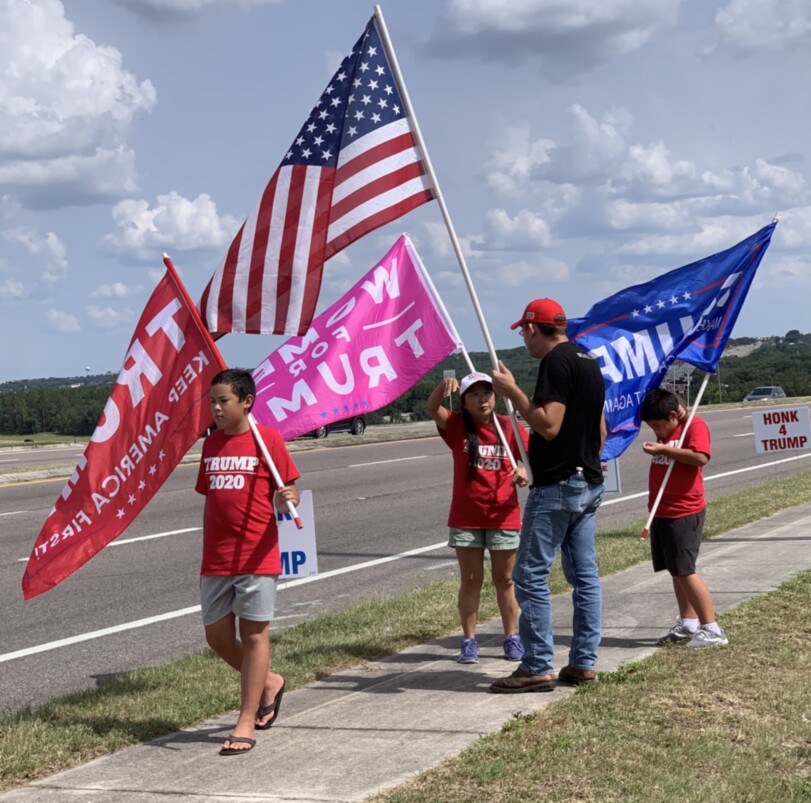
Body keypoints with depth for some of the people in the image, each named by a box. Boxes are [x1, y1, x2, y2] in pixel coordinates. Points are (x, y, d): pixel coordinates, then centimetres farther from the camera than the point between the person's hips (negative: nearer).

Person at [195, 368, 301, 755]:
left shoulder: (267, 439, -5)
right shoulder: (211, 444, 12)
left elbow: (287, 492, -4)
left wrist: (287, 499, -29)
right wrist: (205, 560, 18)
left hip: (256, 557, -6)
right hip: (216, 561, 6)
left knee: (253, 634, -1)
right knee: (217, 635, 9)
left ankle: (246, 723, 5)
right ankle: (269, 683, 32)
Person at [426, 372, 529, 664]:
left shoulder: (509, 428, -2)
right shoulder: (457, 426, -4)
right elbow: (431, 408, -22)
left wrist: (525, 472, -22)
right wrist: (443, 386, -43)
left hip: (504, 517, 0)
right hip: (465, 518, 0)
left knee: (505, 579, 11)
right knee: (471, 580, 6)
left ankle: (512, 638, 21)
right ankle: (469, 641, 13)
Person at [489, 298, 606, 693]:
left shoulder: (556, 362, -15)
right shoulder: (588, 362, 15)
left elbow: (549, 426, -23)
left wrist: (512, 391, -17)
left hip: (556, 486, -10)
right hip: (588, 484, 10)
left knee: (530, 574, -5)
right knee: (584, 574, 10)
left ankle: (538, 667, -5)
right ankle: (583, 663, 13)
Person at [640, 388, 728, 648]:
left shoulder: (695, 426, -13)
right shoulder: (666, 430, 14)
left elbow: (700, 456, -30)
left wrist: (663, 449, -26)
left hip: (684, 513, -9)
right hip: (661, 511, 9)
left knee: (684, 570, -10)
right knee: (676, 570, 12)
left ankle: (712, 630, -7)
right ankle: (687, 624, 21)